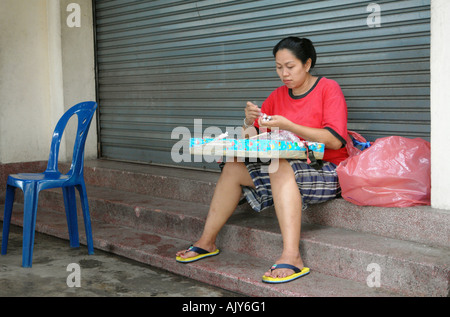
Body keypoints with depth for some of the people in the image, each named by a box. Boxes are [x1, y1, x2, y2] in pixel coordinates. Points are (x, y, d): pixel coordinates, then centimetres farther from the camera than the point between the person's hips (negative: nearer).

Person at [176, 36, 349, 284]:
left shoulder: (328, 88, -7)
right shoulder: (279, 95, 11)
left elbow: (335, 141, -19)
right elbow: (252, 136, 11)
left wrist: (288, 126, -25)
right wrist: (250, 122, -13)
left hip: (328, 172, -7)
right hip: (286, 165, 7)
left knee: (280, 168, -35)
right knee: (234, 168, -1)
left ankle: (291, 258, -43)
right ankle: (206, 242, 6)